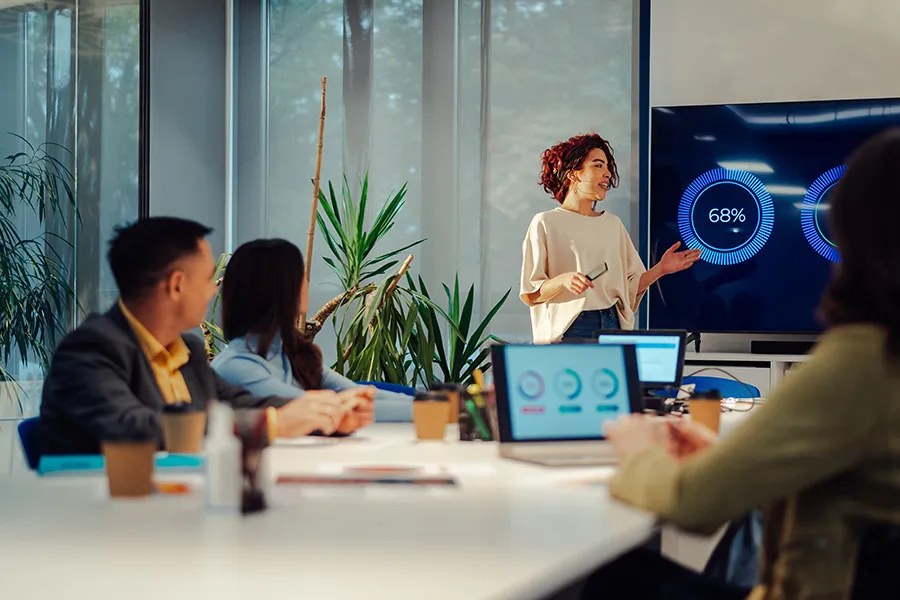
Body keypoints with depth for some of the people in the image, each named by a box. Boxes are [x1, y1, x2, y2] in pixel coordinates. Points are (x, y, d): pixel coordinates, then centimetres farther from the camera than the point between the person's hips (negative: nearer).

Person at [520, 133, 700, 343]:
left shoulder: (613, 224, 14)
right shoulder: (546, 223, -2)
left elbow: (631, 286, 13)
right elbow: (530, 294, -7)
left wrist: (660, 269, -1)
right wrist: (563, 280, -23)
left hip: (612, 326, 5)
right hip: (568, 328, -5)